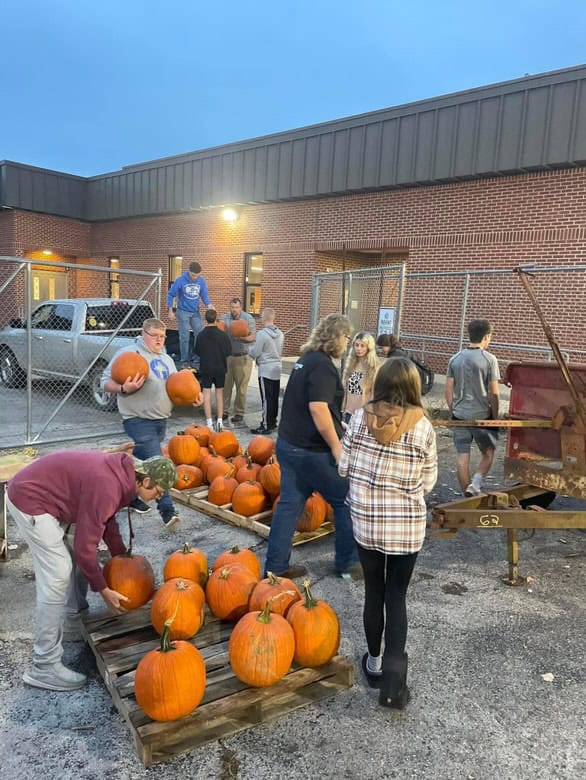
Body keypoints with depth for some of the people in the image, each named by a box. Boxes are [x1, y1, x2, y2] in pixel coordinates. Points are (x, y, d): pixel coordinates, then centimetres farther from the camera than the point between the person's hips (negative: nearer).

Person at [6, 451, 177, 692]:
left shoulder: (122, 473, 0)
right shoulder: (107, 488, -28)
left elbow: (107, 520, 17)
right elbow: (85, 548, -21)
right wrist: (104, 590, -9)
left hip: (42, 491, 10)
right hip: (29, 499, -10)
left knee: (76, 555, 18)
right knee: (57, 576, -9)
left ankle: (75, 613, 40)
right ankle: (44, 667, 0)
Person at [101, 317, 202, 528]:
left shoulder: (166, 359, 17)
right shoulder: (128, 353, -8)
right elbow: (106, 382, -9)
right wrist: (124, 388, -28)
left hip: (161, 419, 7)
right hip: (139, 420, -7)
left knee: (140, 461, 18)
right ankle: (166, 509, -11)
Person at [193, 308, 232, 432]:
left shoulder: (201, 335, -7)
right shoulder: (222, 335, -9)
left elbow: (197, 352, 3)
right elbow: (228, 352, -3)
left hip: (205, 368, 0)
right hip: (220, 368, 1)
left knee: (207, 394, 4)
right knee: (219, 394, 11)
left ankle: (209, 423, 0)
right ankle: (219, 421, 9)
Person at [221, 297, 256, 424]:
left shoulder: (248, 319, -2)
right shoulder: (225, 318, 8)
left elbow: (253, 337, -5)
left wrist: (242, 338, -23)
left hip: (243, 357, -3)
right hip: (227, 356, 3)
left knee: (241, 387, 1)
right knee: (225, 385, 4)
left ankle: (239, 413, 9)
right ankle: (224, 411, 13)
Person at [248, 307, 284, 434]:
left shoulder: (262, 334, -16)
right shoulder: (280, 333, 8)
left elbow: (255, 353, -10)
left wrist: (248, 348, 9)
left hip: (266, 370, -7)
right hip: (277, 368, 8)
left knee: (266, 399, -4)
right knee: (274, 398, 13)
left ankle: (266, 426, -1)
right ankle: (273, 422, 22)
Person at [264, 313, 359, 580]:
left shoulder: (306, 359, 13)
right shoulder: (322, 365, -16)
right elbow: (318, 409, -25)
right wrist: (337, 448, -18)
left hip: (289, 444, 9)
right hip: (312, 451, -9)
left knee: (289, 504, 12)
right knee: (346, 502, 7)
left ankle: (275, 566, 19)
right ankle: (348, 563, 20)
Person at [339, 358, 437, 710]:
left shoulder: (361, 417, -9)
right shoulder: (422, 426, -12)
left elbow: (344, 468, -3)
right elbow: (428, 483, -4)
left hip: (366, 522, 1)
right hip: (407, 526, -1)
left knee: (373, 593, 17)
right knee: (396, 597, 12)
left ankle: (374, 664, 33)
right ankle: (394, 675, 3)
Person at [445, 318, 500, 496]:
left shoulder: (455, 359, 3)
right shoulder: (489, 359, -9)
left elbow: (448, 390, 5)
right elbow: (494, 393, -9)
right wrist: (495, 416, 3)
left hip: (460, 415, 3)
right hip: (482, 415, -3)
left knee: (462, 457, 8)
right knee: (488, 453, 15)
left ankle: (468, 495, 15)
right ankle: (475, 484, -3)